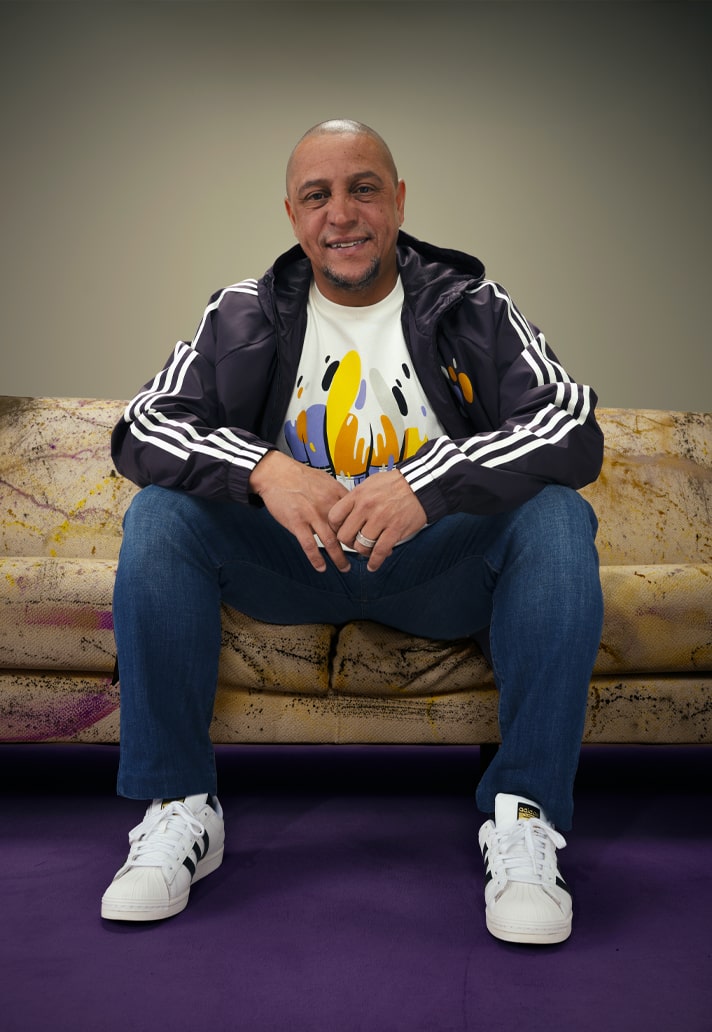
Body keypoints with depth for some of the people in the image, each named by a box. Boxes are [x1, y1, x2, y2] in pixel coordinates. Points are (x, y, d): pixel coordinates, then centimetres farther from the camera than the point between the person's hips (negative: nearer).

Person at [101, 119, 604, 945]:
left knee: (556, 516, -27)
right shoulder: (246, 314, 4)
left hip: (437, 565, -1)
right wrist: (262, 468, -27)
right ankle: (177, 808, -13)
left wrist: (429, 483, -31)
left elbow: (576, 432, -14)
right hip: (290, 564, 1)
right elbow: (140, 429, -6)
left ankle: (525, 818, -19)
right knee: (159, 514, -21)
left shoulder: (473, 309, 0)